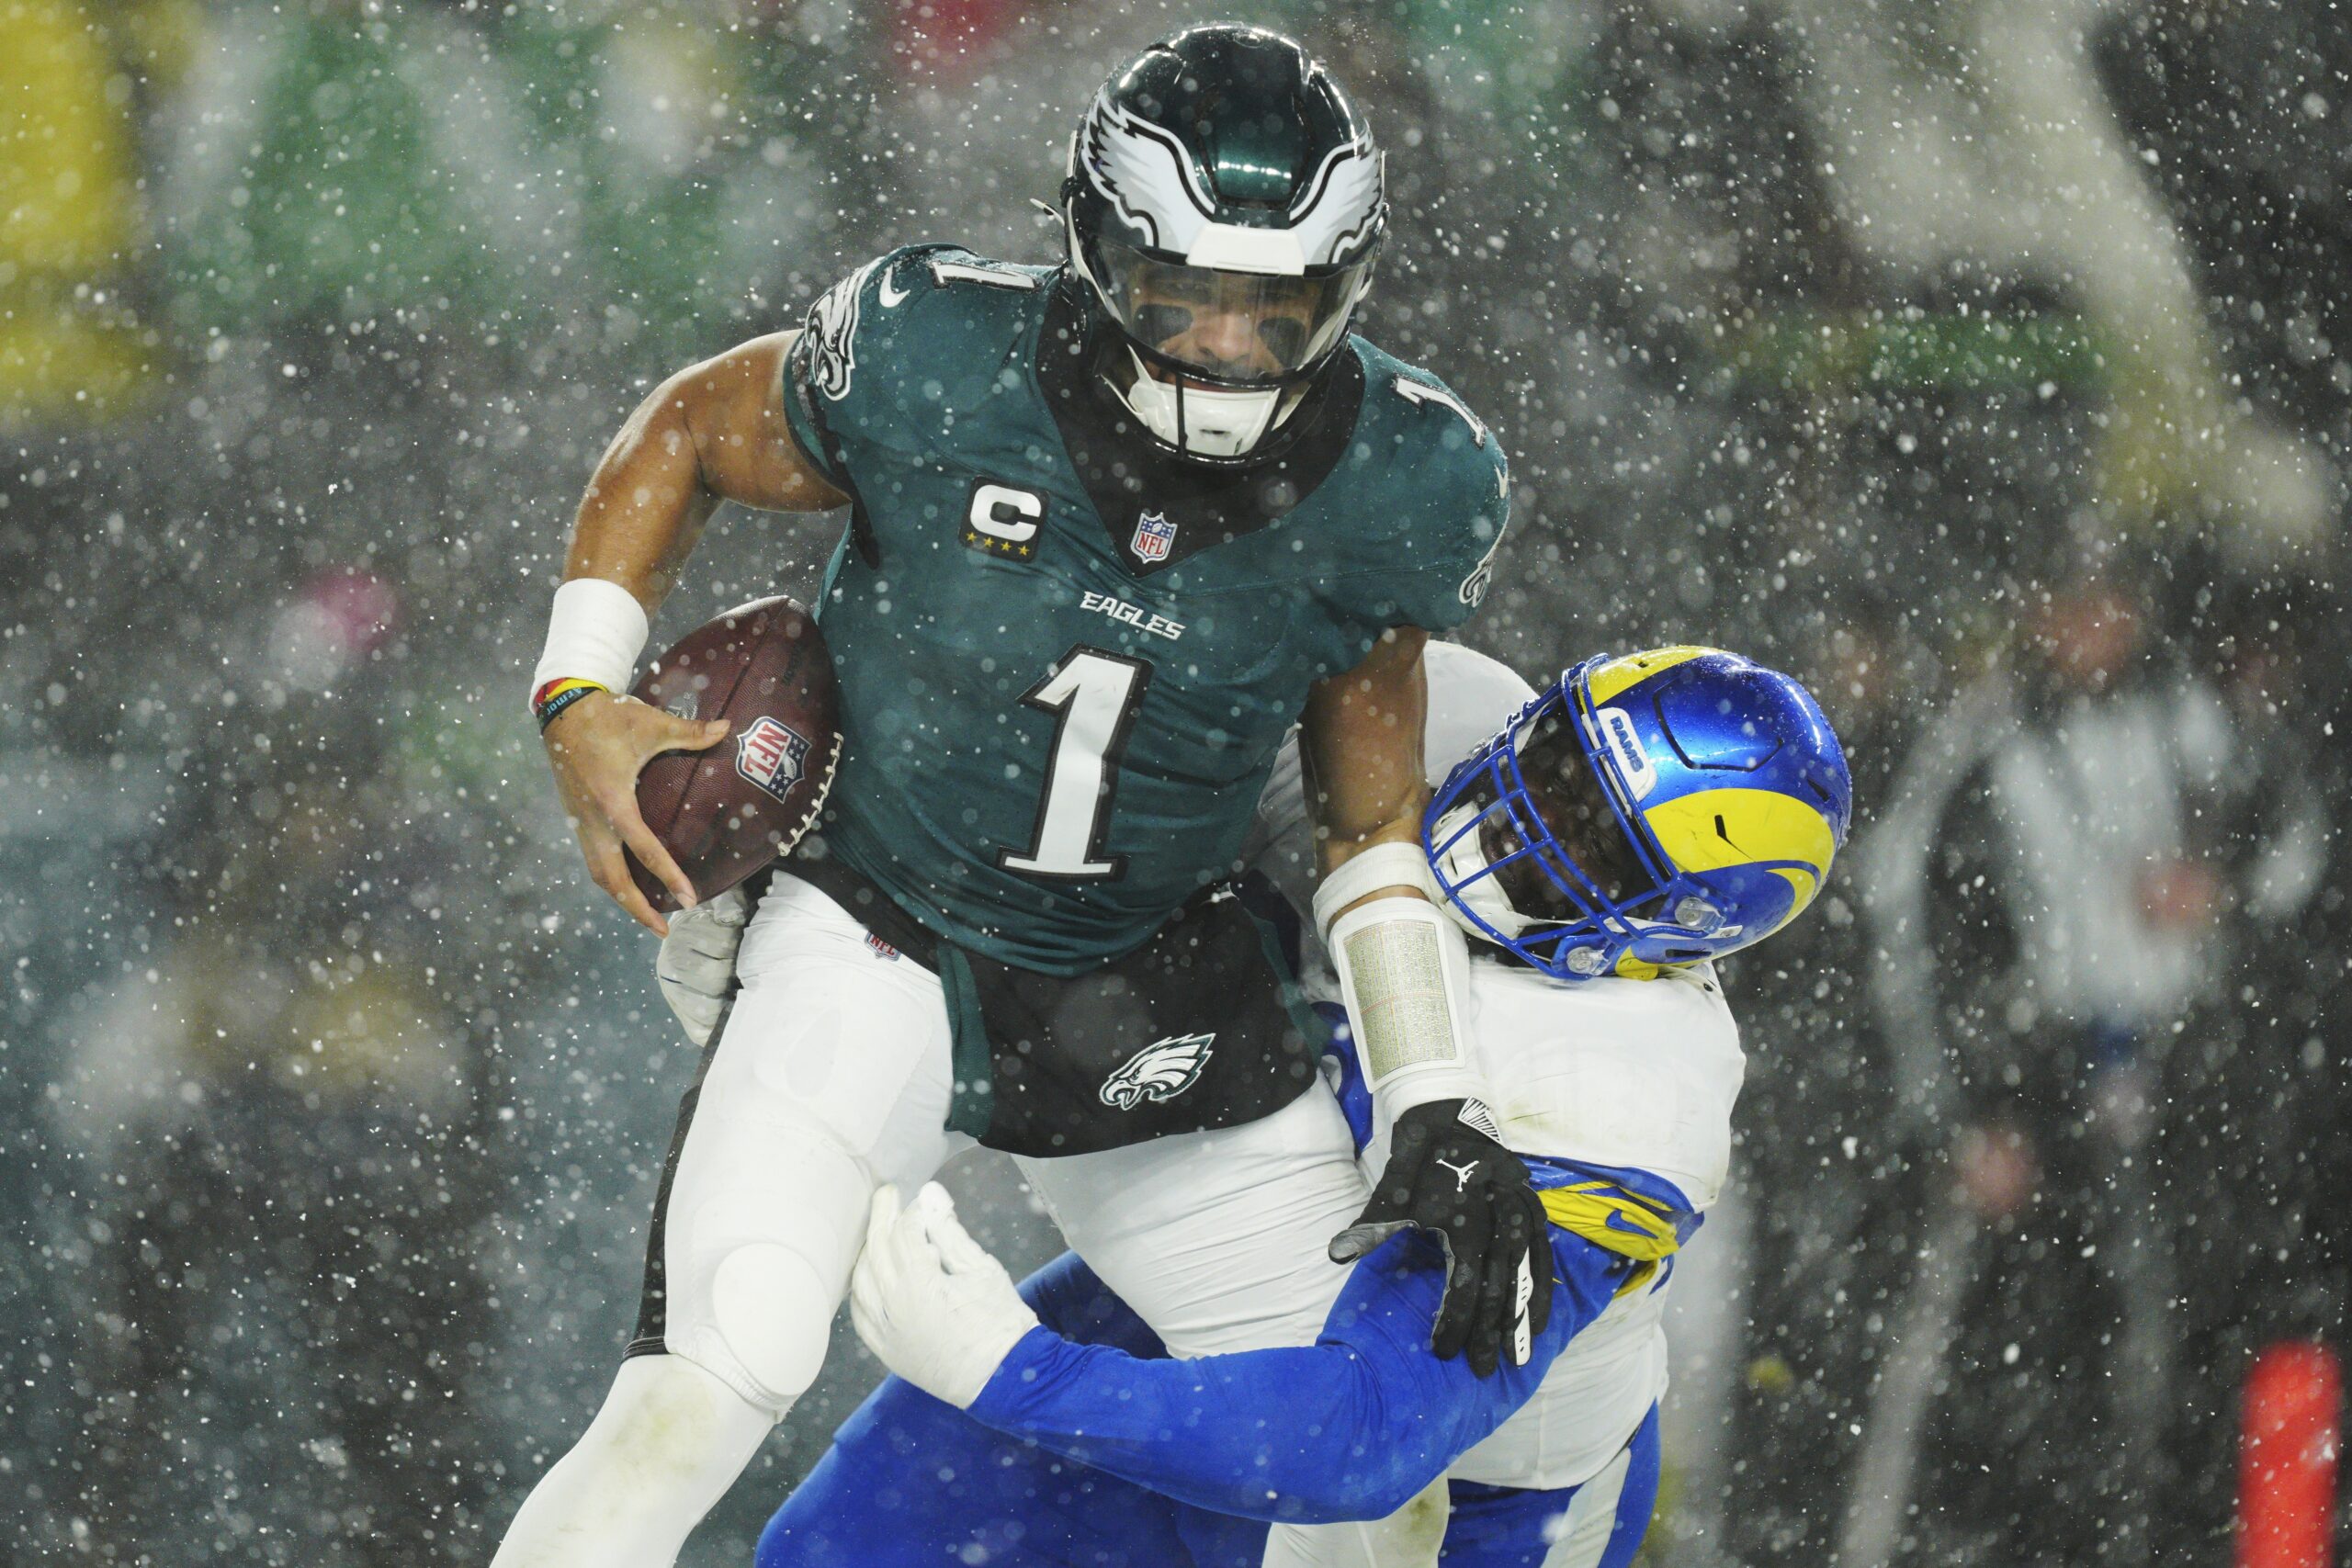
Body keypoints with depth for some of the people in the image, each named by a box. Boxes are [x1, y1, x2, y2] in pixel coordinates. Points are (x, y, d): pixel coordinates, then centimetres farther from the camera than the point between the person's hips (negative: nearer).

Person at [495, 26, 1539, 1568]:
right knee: (712, 1385, -24)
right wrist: (583, 702, -9)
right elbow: (683, 433, 0)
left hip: (1151, 1006, 3)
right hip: (876, 940, -3)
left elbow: (1375, 824, 1)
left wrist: (1442, 1116, -5)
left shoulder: (1396, 495, -13)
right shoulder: (934, 366, -21)